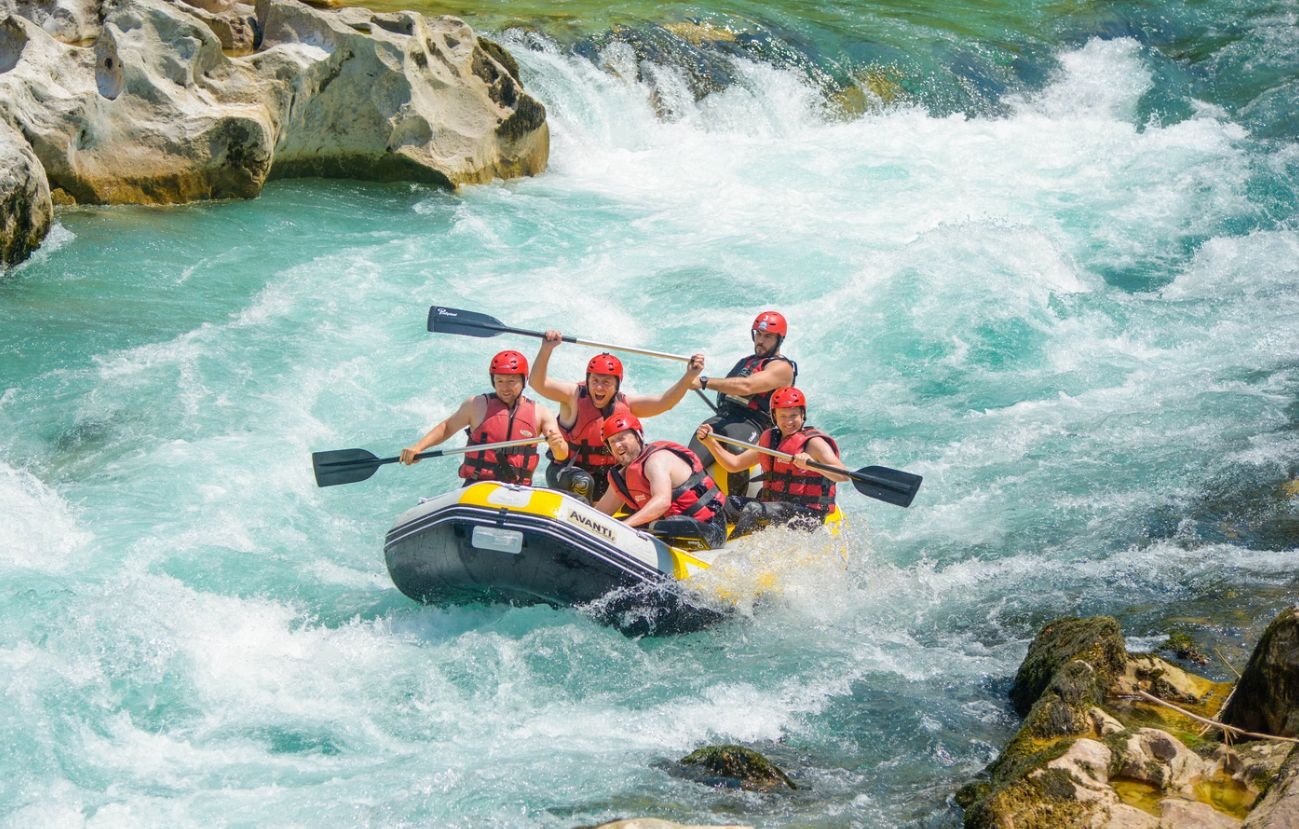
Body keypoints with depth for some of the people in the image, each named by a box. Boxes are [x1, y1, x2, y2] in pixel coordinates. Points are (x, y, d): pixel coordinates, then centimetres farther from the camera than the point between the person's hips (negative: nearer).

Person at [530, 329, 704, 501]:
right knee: (582, 483, -34)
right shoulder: (574, 396, -13)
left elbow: (664, 402, -8)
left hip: (606, 478, 6)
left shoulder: (625, 404, -1)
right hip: (567, 473, -6)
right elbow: (538, 383, -27)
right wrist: (546, 350, -44)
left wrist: (689, 377, -23)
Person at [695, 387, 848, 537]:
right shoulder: (769, 439, 14)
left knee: (754, 509, -30)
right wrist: (710, 442, 2)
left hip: (806, 517, -8)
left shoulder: (813, 442, -8)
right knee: (726, 503, -2)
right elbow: (735, 464, 15)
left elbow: (844, 475, -22)